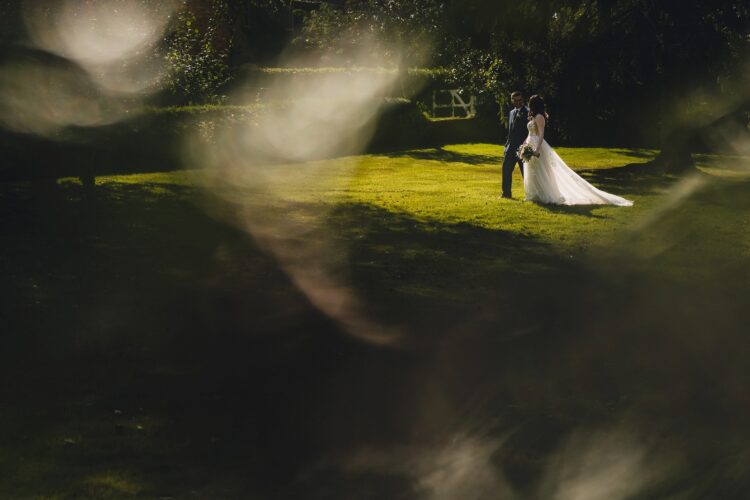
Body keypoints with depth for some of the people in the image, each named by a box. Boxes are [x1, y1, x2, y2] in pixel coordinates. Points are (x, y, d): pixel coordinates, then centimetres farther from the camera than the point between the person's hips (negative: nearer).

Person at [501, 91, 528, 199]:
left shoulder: (527, 112, -8)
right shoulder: (511, 113, 17)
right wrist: (506, 146, 16)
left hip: (522, 146, -7)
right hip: (511, 146, 7)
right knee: (506, 169, 8)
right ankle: (506, 193, 15)